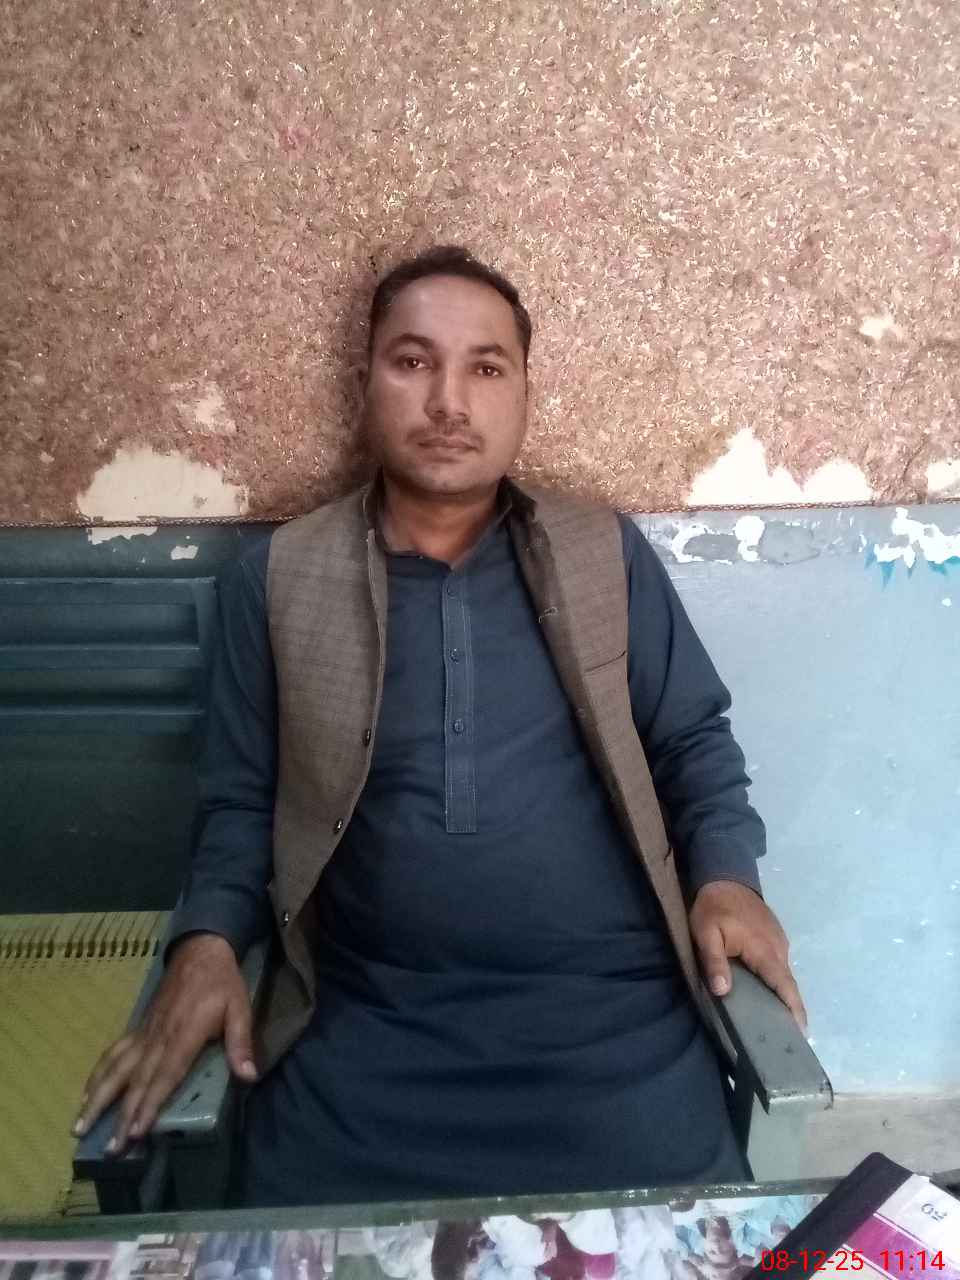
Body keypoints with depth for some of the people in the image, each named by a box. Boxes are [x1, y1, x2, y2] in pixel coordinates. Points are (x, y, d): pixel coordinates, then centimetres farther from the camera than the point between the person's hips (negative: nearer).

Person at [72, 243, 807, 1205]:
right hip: (367, 1024, 0)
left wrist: (725, 878, -7)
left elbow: (693, 739, 9)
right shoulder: (279, 576, 3)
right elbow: (242, 798, 7)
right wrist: (208, 942, -9)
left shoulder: (607, 552, 4)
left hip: (613, 1008, 1)